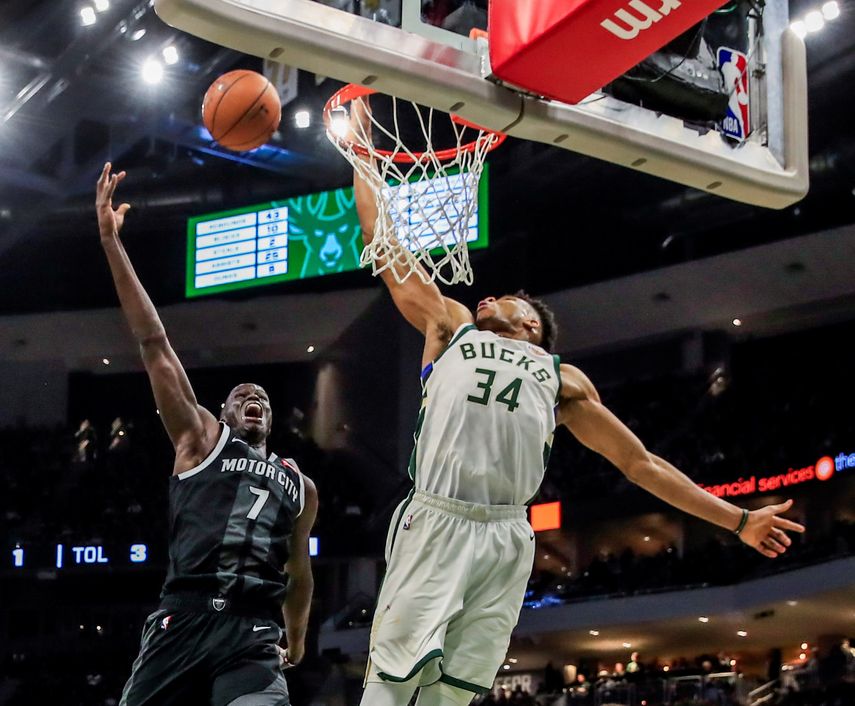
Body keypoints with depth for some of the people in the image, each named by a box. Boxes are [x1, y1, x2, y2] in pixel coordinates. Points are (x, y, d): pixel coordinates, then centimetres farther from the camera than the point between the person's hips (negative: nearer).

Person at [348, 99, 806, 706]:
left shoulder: (563, 379, 26)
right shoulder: (450, 325, 25)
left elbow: (639, 461, 26)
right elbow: (381, 239, 26)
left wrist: (738, 519, 22)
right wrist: (360, 148, 26)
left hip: (507, 541, 1)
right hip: (436, 523, -1)